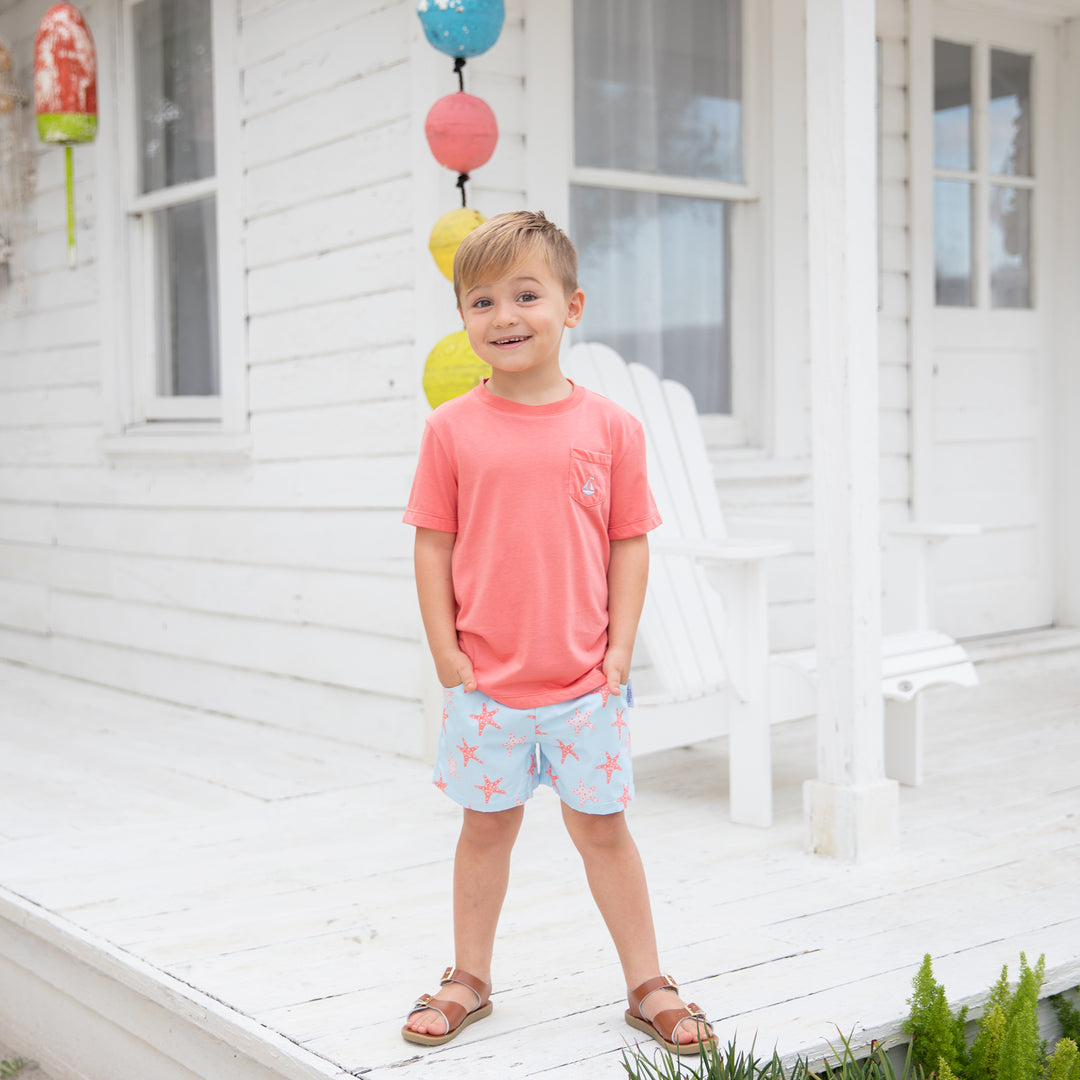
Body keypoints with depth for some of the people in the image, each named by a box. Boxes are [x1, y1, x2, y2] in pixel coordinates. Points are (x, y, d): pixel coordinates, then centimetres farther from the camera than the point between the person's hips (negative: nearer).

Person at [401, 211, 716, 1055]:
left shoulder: (610, 427, -3)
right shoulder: (453, 429, -4)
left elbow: (629, 543, 1)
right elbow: (434, 545, -1)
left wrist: (620, 648, -4)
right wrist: (446, 653, -4)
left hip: (586, 683, 0)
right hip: (484, 682, 0)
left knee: (602, 826, 11)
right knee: (486, 826, 15)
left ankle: (647, 984, 25)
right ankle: (469, 980, 31)